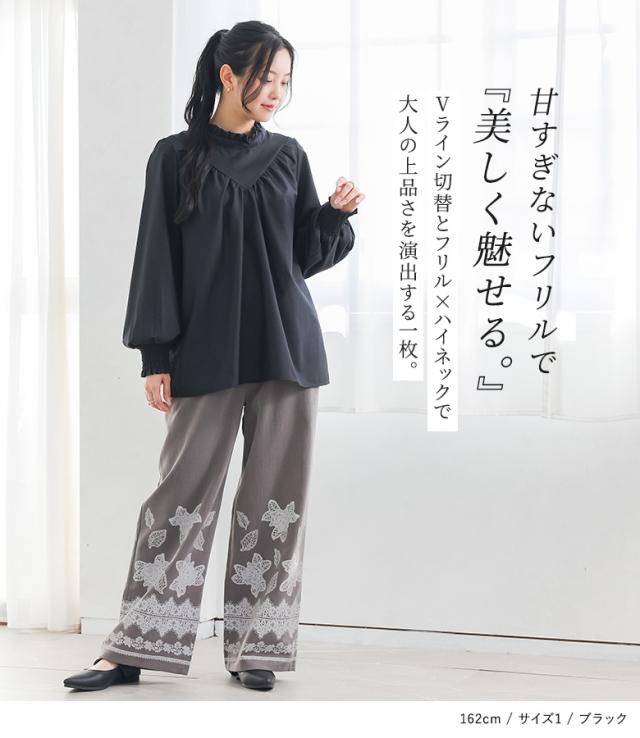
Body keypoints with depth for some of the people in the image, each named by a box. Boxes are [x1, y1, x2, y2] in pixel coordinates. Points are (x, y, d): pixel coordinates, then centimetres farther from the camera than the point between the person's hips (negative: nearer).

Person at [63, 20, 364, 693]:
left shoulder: (289, 156, 10)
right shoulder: (177, 157, 2)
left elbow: (305, 255, 12)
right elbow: (158, 259, 0)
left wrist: (336, 214, -6)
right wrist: (155, 357, -5)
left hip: (286, 349, 3)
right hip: (207, 353, -2)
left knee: (275, 498, 2)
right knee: (184, 491, -1)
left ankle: (255, 649, 11)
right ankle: (135, 649, 8)